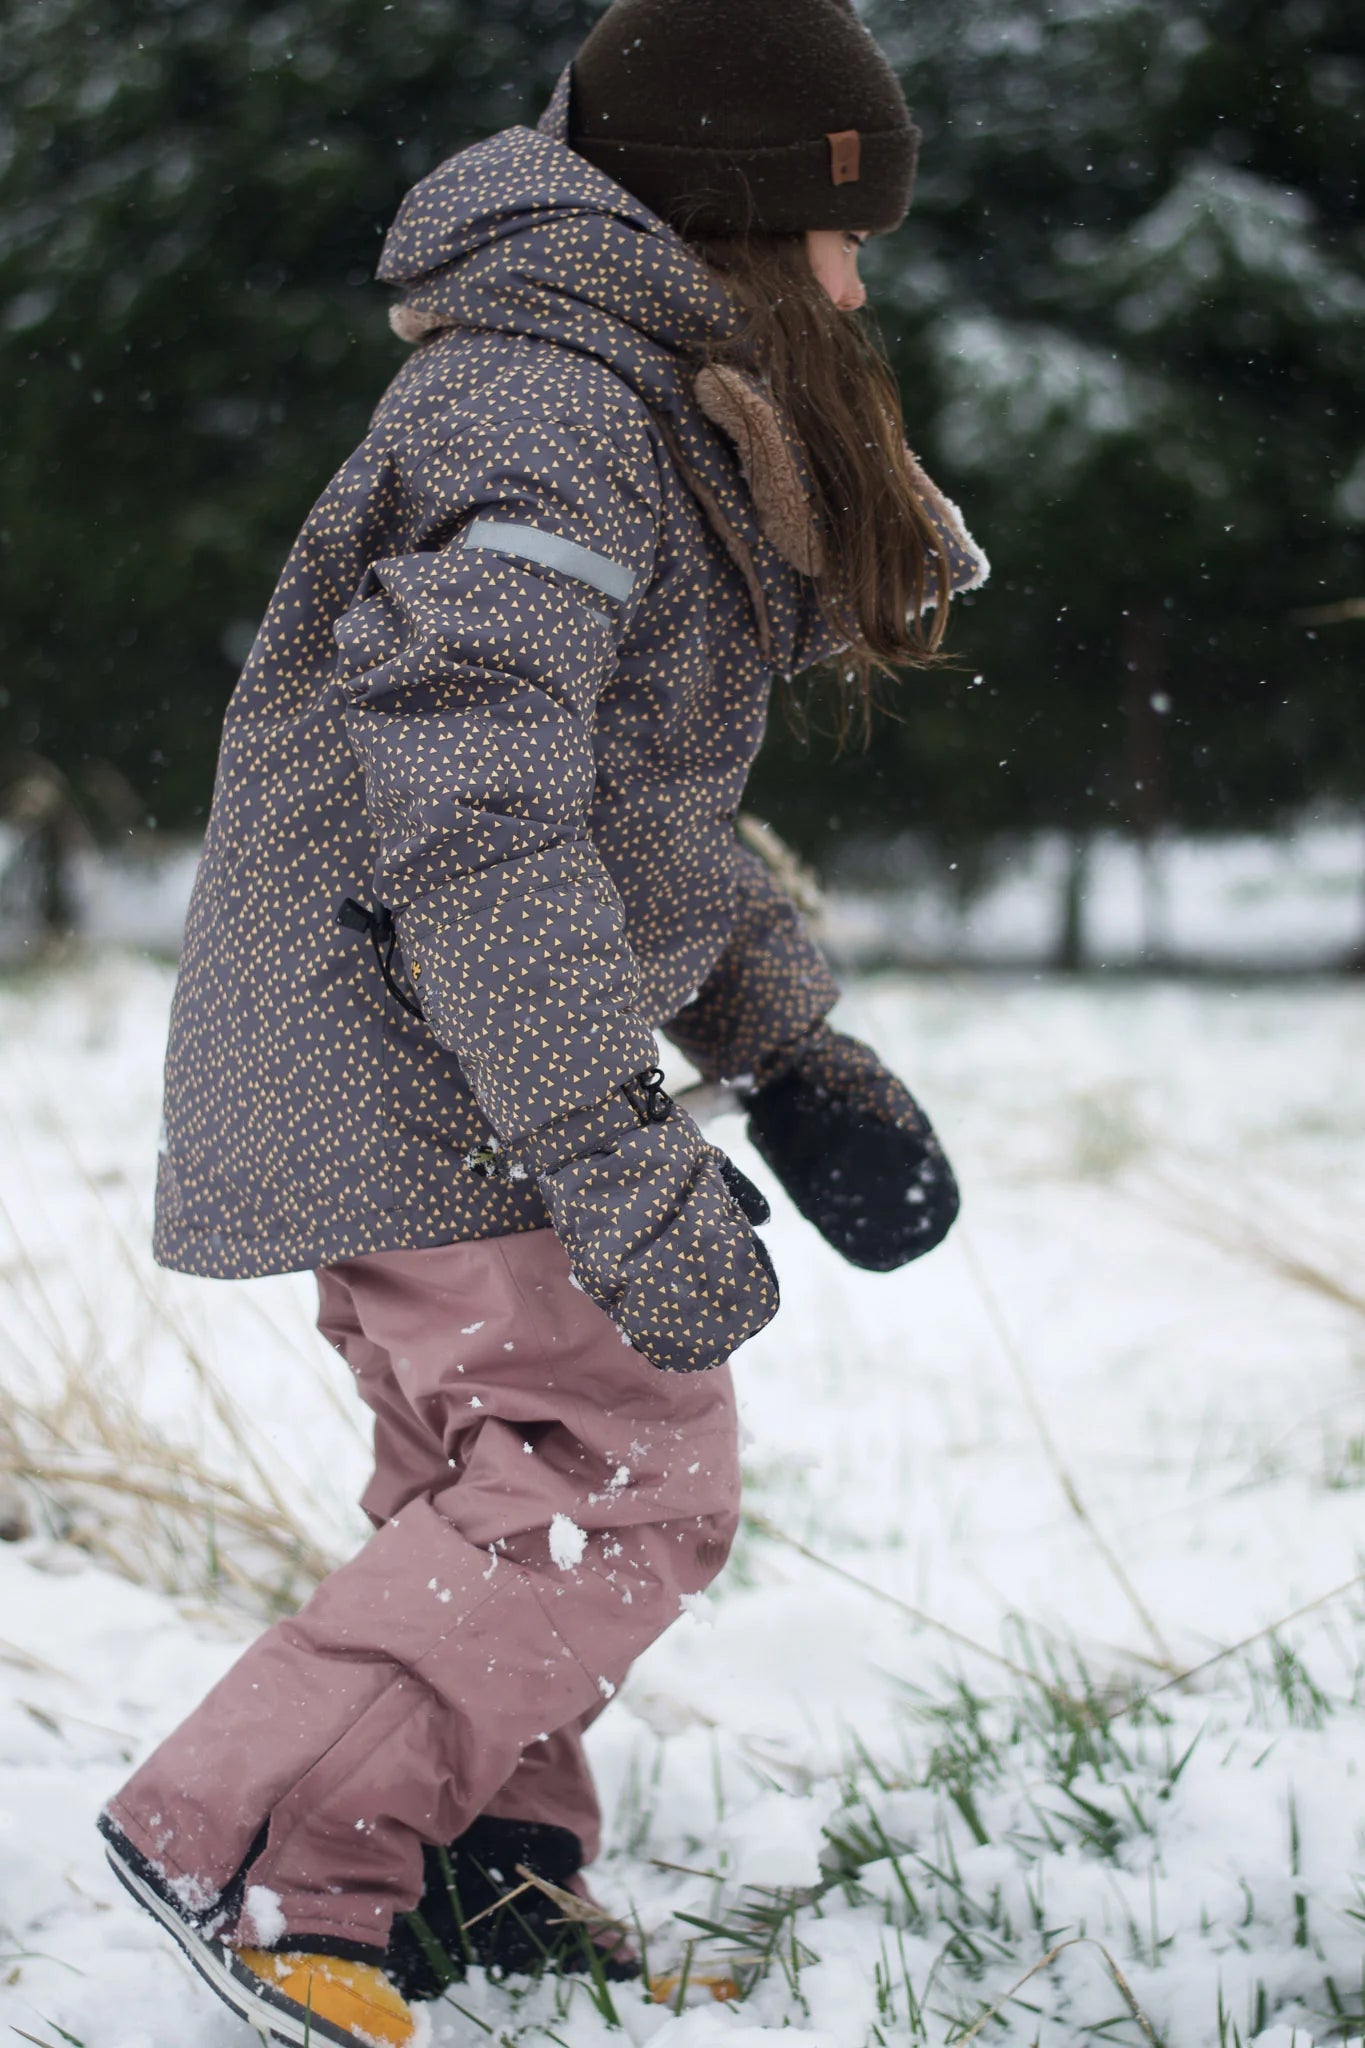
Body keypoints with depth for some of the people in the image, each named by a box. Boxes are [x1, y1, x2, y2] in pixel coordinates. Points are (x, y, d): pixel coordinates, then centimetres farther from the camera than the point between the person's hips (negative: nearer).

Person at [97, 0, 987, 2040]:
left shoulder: (654, 416, 15)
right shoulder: (549, 415, -19)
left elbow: (654, 804, 21)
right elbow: (474, 812, -27)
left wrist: (793, 1056, 12)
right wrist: (623, 1159, -29)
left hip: (437, 1052, 11)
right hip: (409, 1052, -11)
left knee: (505, 1477, 16)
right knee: (624, 1479, -11)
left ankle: (475, 1878, 26)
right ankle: (246, 1842, -7)